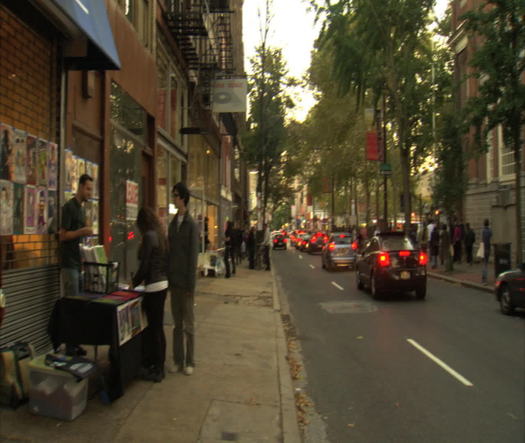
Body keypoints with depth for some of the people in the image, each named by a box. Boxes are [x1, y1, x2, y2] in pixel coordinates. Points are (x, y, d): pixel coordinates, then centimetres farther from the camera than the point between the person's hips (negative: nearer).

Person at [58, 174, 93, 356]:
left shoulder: (82, 209, 17)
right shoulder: (69, 207, -9)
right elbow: (62, 235, -14)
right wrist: (81, 232, -24)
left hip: (78, 261, 9)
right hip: (69, 263, -9)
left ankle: (75, 343, 16)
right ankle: (69, 346, 0)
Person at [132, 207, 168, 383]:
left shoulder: (149, 236, -13)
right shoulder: (161, 235, 11)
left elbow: (144, 265, -15)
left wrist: (134, 283, -1)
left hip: (154, 286, -8)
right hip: (163, 284, 8)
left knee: (154, 328, 0)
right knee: (157, 327, 15)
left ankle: (157, 370, 9)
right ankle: (158, 364, 25)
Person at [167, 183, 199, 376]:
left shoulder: (192, 225, -9)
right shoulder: (172, 224, 10)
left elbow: (193, 256, -11)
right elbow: (169, 252, 13)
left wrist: (191, 284, -13)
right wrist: (168, 279, 9)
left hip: (186, 282, -6)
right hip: (173, 280, 6)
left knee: (188, 323, 4)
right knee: (177, 323, 12)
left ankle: (190, 362, 14)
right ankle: (178, 360, 20)